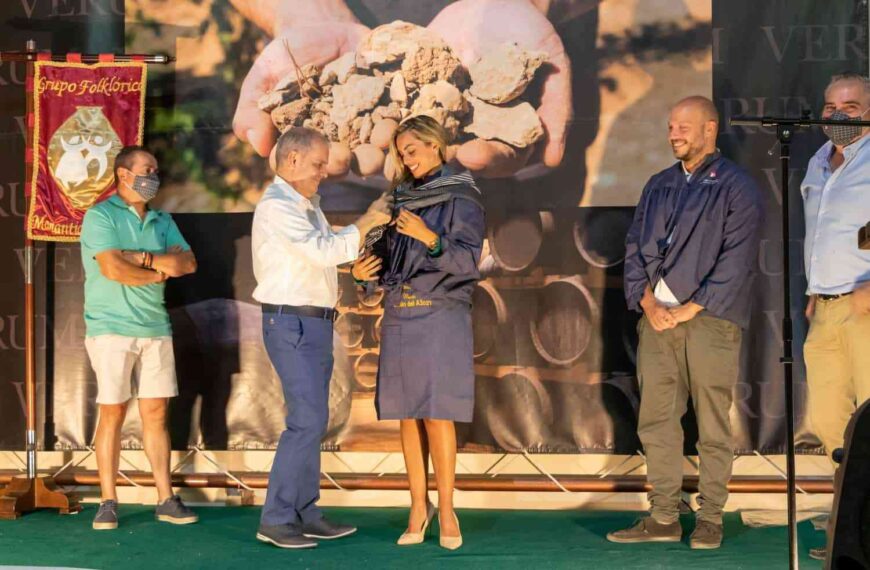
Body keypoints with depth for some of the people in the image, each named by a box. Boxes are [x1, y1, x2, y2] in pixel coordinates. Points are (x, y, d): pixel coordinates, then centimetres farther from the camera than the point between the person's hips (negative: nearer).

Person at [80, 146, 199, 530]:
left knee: (156, 412, 5)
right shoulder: (100, 216, -3)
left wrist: (139, 257, -11)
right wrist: (160, 270, -2)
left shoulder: (162, 221, 15)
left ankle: (166, 499, 9)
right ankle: (108, 502, 4)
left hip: (156, 328, 5)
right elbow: (112, 269, -16)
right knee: (112, 412, -3)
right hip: (111, 329, -5)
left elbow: (188, 264, 1)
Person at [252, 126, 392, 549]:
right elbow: (325, 250, -25)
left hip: (313, 324, 10)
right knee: (308, 421, -12)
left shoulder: (307, 203, 16)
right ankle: (275, 519, -7)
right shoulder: (276, 206, -15)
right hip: (292, 325, -10)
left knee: (310, 420, 10)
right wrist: (368, 220, -15)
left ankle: (304, 514, 15)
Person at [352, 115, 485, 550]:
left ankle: (445, 509, -1)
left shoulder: (461, 196, 0)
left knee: (436, 414, -8)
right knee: (407, 415, 4)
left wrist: (429, 238, -23)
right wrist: (367, 270, 0)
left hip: (441, 316, -5)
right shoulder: (402, 197, 16)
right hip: (399, 316, 5)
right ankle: (418, 506, 10)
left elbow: (468, 260, -9)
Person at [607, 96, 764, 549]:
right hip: (657, 317, 5)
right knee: (655, 420, 5)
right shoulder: (658, 186, 17)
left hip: (709, 320, -5)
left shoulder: (736, 186, -1)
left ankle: (710, 519, 8)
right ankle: (663, 517, 12)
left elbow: (737, 260, -9)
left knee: (712, 425, -1)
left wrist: (689, 309, -13)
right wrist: (648, 303, -3)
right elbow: (634, 248, 12)